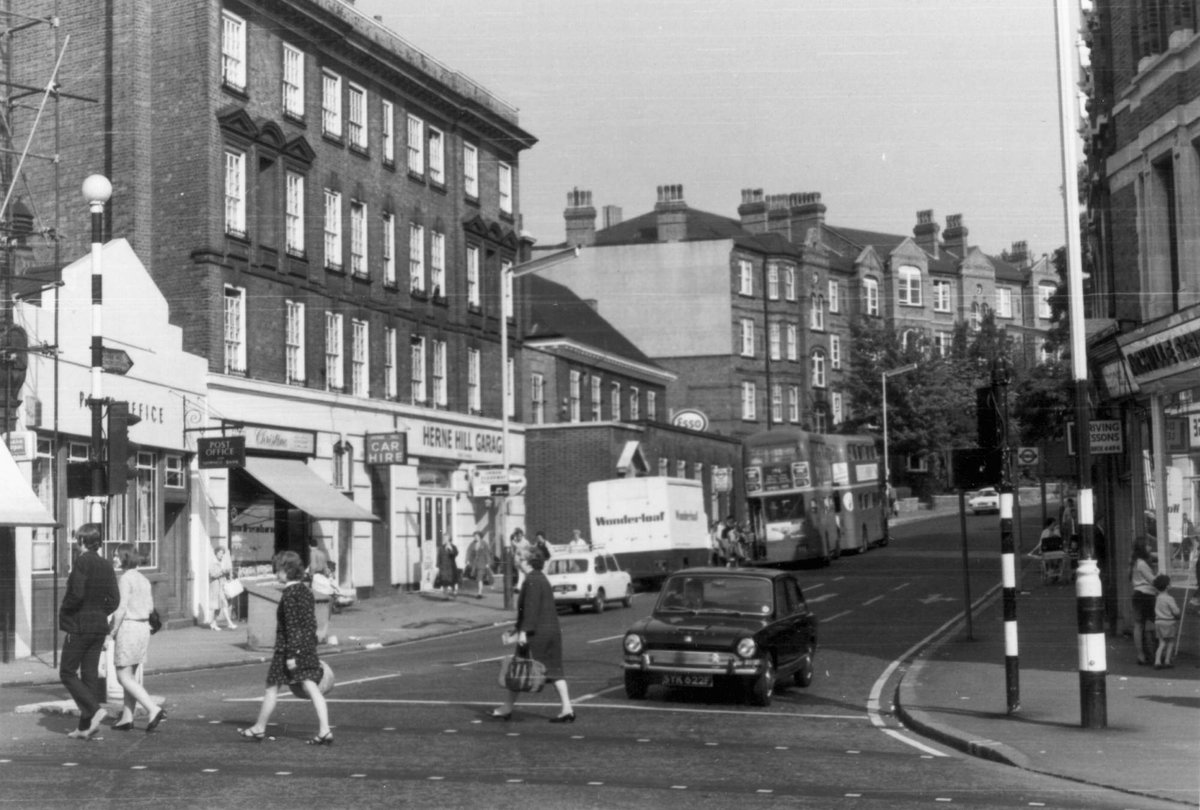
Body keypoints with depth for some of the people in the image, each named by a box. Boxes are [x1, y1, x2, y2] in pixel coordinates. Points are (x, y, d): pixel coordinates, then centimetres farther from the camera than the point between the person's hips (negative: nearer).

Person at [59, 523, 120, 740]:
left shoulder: (81, 562, -12)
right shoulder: (106, 566, 7)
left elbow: (76, 593, -21)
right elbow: (114, 600, 4)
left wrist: (64, 612, -5)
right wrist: (99, 613, 11)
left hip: (79, 626, -7)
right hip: (99, 626, 7)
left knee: (67, 672, 4)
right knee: (90, 674, 9)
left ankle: (95, 710, -13)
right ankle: (85, 726, 11)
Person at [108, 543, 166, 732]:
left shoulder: (125, 579, -14)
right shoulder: (143, 579, 11)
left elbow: (121, 608, -19)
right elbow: (150, 606, 13)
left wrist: (113, 632, -10)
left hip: (128, 628, -9)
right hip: (143, 627, 9)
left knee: (123, 677, -3)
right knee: (130, 675, 15)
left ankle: (154, 709, -15)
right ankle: (127, 718, 17)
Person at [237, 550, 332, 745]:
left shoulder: (289, 595, -15)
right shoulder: (306, 592, 9)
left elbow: (292, 626, -19)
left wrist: (290, 654, -18)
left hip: (288, 648, -7)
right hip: (308, 647, 7)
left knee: (272, 688, 9)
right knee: (311, 688, 1)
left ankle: (259, 729, 23)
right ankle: (324, 731, -9)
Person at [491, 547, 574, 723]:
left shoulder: (532, 581, -13)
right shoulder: (542, 579, 18)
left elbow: (530, 608, -21)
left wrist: (524, 631, -23)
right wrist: (518, 627, 31)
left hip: (535, 634, -9)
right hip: (552, 630, 9)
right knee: (554, 671, 5)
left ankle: (507, 708, 11)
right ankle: (567, 709, -2)